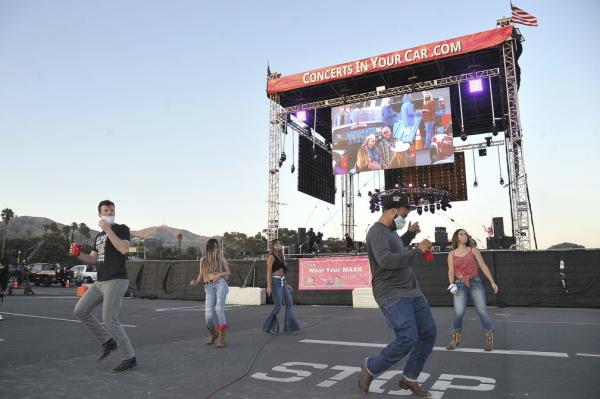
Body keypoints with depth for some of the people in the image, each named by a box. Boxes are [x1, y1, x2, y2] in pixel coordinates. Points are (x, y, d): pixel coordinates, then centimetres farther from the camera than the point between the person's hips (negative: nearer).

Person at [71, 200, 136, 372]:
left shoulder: (121, 229, -4)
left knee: (109, 319, -11)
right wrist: (77, 254, 1)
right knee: (80, 311, 5)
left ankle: (129, 358, 1)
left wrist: (108, 230, -19)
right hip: (100, 282, 8)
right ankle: (107, 341, 15)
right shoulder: (99, 236, 19)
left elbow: (124, 249, -23)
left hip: (116, 281, -8)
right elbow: (92, 259, 20)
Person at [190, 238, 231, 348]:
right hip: (209, 287, 2)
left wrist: (220, 274, -3)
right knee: (208, 315, -10)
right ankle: (212, 334, 21)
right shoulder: (203, 260, 20)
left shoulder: (220, 258, 16)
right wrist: (196, 282, -2)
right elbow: (201, 276, 19)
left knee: (219, 309, -22)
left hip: (220, 283, -1)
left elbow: (228, 272, 17)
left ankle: (221, 338, -15)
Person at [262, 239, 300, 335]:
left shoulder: (280, 257, 20)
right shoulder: (271, 257, -4)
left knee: (290, 303, 1)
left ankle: (289, 327, 5)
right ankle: (268, 326, 11)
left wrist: (286, 284, 19)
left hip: (283, 282, 8)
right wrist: (269, 286, -19)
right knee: (278, 306, -7)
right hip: (276, 281, -8)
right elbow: (269, 272, -11)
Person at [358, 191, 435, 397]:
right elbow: (386, 260, -33)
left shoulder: (390, 231, 15)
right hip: (392, 295, -10)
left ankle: (409, 378, 22)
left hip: (411, 291, 10)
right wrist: (418, 251, -24)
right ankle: (370, 367, 5)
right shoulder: (377, 232, -17)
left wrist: (410, 234, 27)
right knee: (408, 338, -19)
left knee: (428, 333, 7)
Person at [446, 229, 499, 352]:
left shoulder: (473, 250, 8)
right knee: (458, 313, -12)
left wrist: (492, 282, 1)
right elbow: (451, 271, 2)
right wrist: (451, 284, -14)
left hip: (475, 283, 1)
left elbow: (483, 267, 7)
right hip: (460, 285, 0)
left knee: (482, 310, -7)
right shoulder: (451, 254, 9)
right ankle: (455, 338, 8)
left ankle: (489, 338, 9)